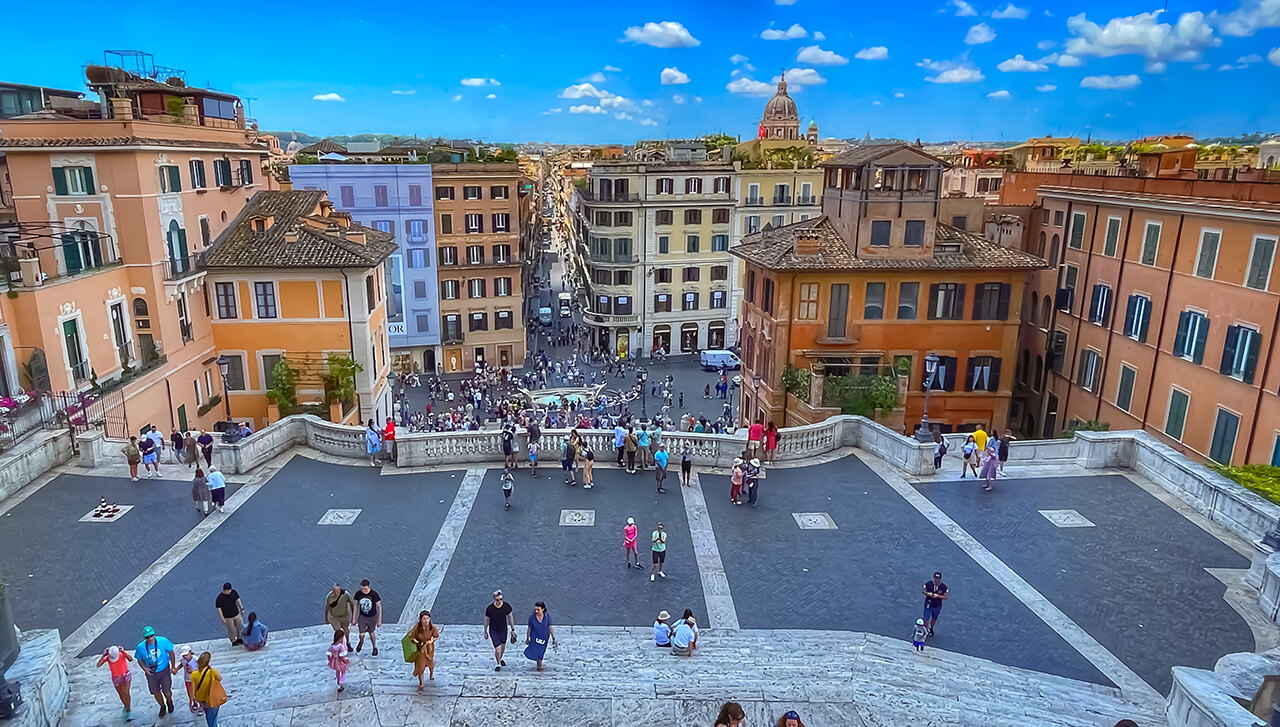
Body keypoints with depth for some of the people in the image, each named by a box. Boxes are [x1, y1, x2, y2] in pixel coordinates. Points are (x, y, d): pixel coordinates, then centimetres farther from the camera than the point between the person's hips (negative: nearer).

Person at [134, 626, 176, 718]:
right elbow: (140, 660, 1)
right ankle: (162, 706, 47)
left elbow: (171, 653, -7)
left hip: (164, 670, -2)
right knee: (156, 692, 17)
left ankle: (169, 702, 42)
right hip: (151, 673, 2)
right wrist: (144, 668, -18)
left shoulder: (163, 641, -21)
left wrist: (173, 667, -5)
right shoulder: (140, 647, -18)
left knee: (167, 691, 5)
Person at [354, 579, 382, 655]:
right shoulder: (358, 594, -18)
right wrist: (354, 619, 4)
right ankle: (361, 641, 35)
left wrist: (379, 620, -9)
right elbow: (356, 606, -2)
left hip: (372, 617, -1)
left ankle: (375, 648, 44)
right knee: (361, 635, -3)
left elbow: (379, 607, -13)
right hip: (362, 617, 1)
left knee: (371, 633, 17)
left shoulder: (374, 594, -25)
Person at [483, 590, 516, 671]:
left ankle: (500, 659, 52)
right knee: (497, 649, -7)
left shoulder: (507, 606, -15)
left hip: (504, 629, 3)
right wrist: (485, 632, 2)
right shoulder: (489, 608, -21)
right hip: (493, 630, -3)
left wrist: (513, 630, 5)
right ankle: (498, 664, 21)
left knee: (503, 646, 21)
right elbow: (486, 620, -7)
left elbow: (510, 617, -1)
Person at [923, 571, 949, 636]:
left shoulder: (944, 587, -14)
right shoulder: (928, 584, -14)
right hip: (928, 605, -1)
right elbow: (923, 591, -2)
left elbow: (946, 597, -10)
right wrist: (928, 593, -25)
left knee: (934, 619, 22)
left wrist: (938, 596, -26)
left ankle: (931, 629, 47)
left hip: (937, 606, 1)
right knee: (926, 619, 0)